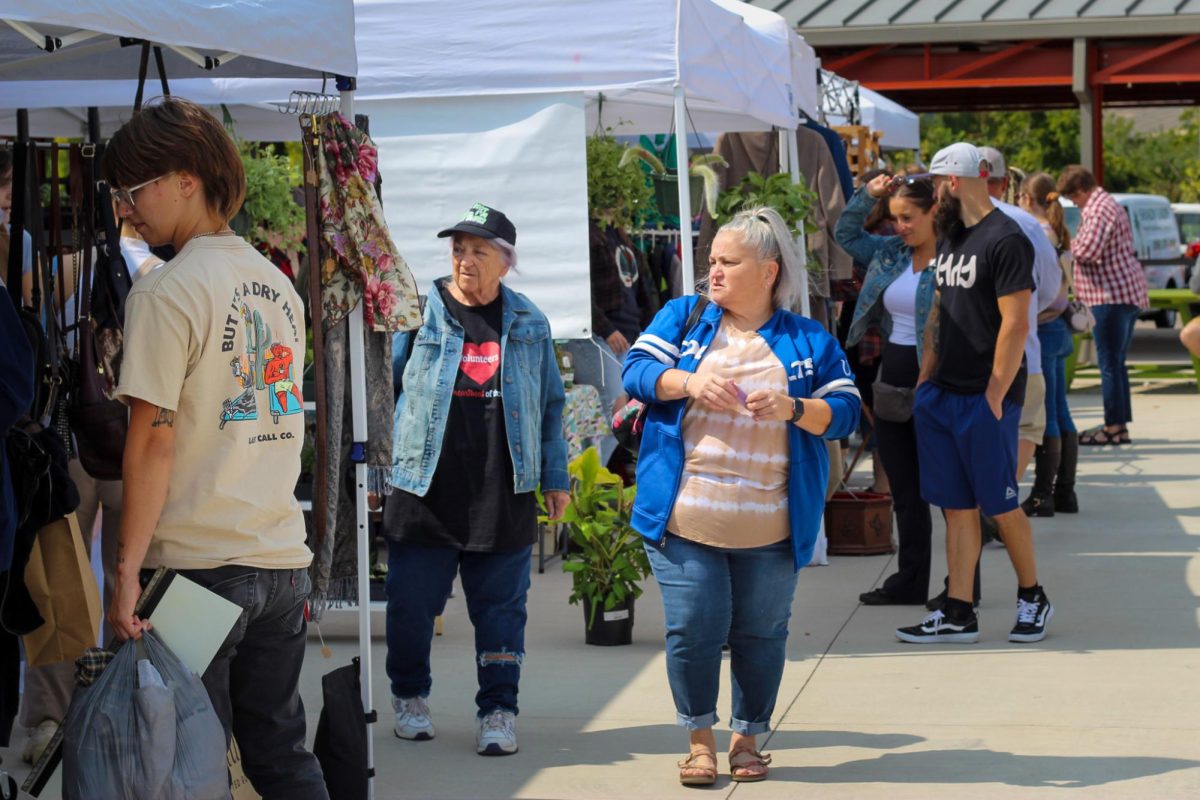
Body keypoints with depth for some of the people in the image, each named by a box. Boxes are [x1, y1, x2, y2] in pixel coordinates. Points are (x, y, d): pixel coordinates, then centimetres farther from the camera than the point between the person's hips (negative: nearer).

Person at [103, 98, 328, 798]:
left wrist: (128, 569, -13)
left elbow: (154, 438, -14)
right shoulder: (278, 286, 13)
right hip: (283, 558, 7)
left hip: (198, 563, -7)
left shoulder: (167, 292, -10)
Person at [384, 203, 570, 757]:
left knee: (501, 607, 4)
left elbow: (549, 405, 15)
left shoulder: (528, 324, 8)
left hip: (502, 498, 1)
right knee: (412, 603, 5)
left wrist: (554, 477, 13)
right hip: (424, 492, -1)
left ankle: (498, 710, 13)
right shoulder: (418, 314, 1)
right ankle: (409, 696, 25)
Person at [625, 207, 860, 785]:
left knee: (760, 633, 7)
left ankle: (747, 737, 23)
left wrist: (793, 408, -17)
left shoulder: (809, 341, 7)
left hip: (770, 530, 0)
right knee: (692, 630, -2)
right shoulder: (682, 318, 9)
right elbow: (636, 370, 0)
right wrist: (690, 382, -18)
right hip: (685, 520, 0)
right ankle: (700, 739, 14)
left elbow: (845, 411, 2)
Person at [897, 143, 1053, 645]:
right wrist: (925, 377, 9)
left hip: (985, 398, -8)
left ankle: (1032, 596, 19)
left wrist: (995, 395, -18)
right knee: (957, 506, 7)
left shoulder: (1005, 240, -13)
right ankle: (958, 614, 9)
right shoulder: (950, 237, 13)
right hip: (942, 395, 8)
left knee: (999, 504, 2)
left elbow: (1015, 325, -17)